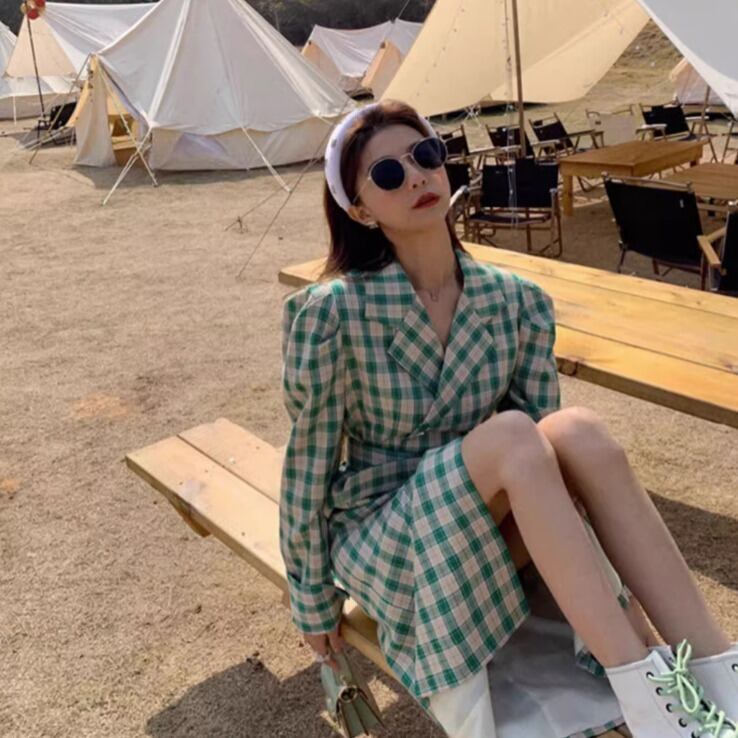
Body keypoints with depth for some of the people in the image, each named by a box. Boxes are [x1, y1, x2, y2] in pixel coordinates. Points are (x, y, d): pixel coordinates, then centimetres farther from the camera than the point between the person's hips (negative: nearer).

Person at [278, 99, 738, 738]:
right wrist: (313, 601, 0)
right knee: (511, 434, -32)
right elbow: (309, 466, -9)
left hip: (496, 532, 4)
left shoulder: (517, 301, -5)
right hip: (384, 542, -3)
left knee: (578, 429, -27)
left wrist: (620, 586, 2)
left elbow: (551, 461, 1)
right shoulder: (330, 313, -18)